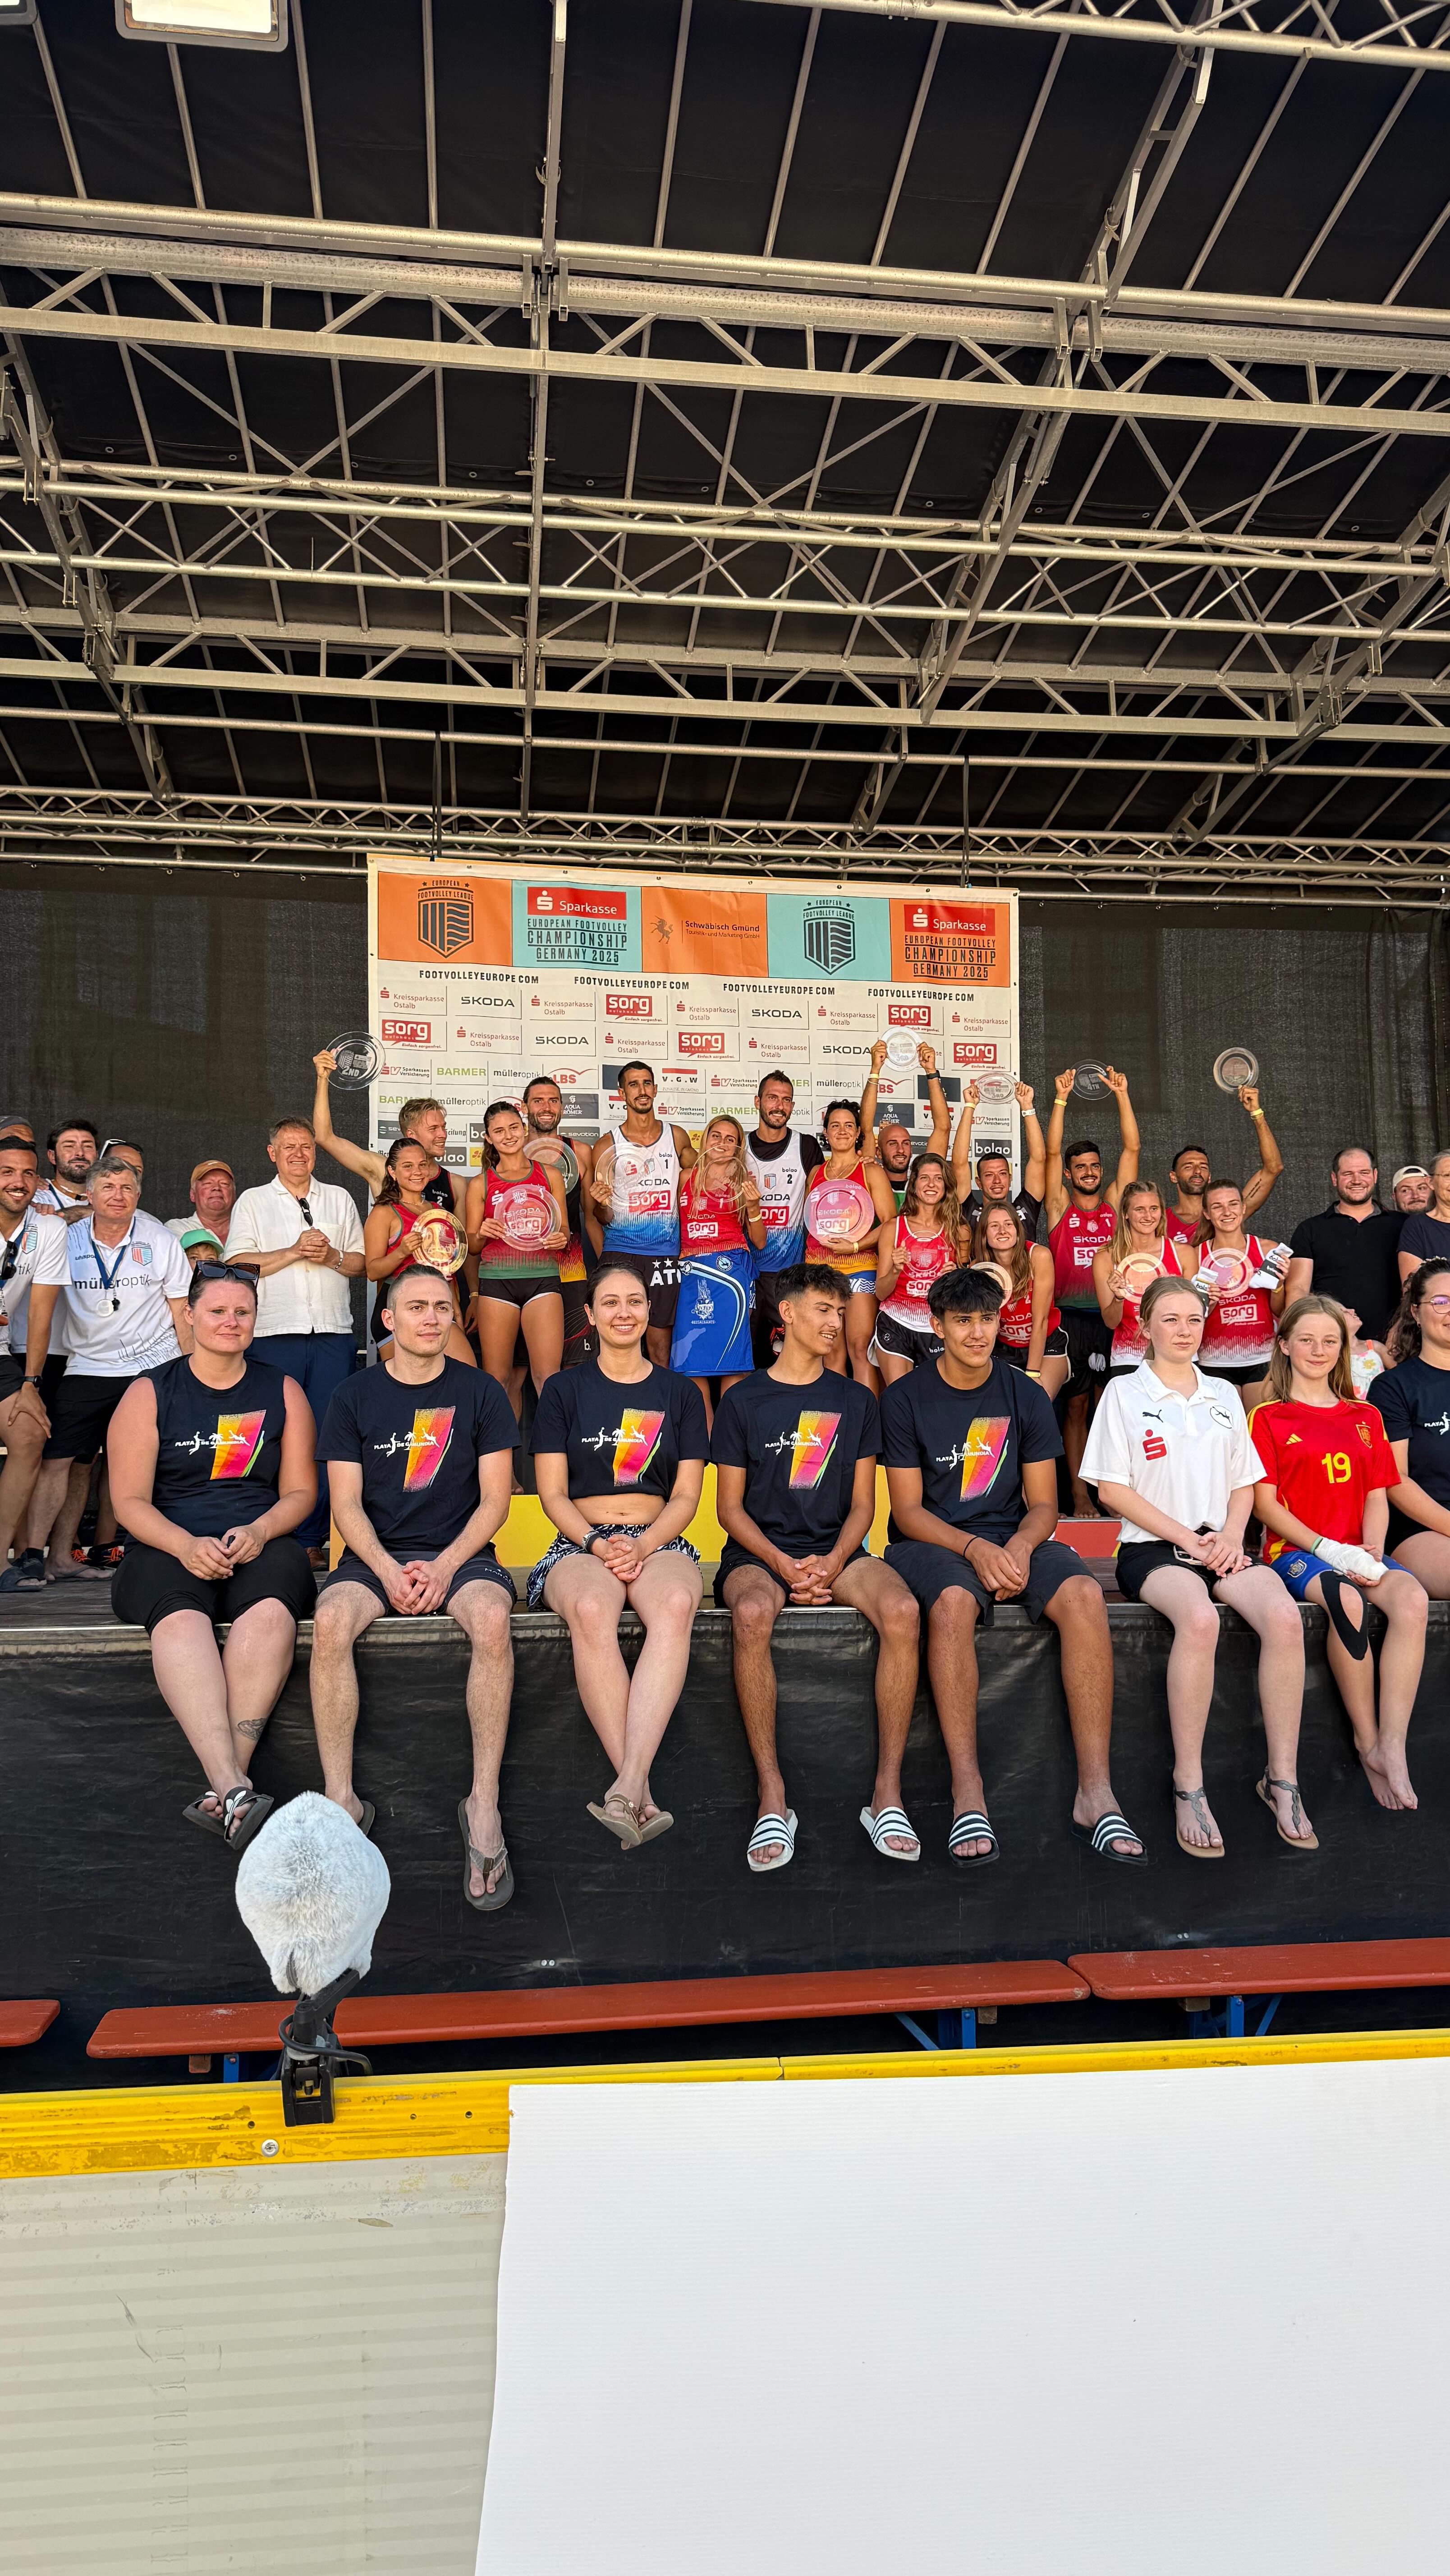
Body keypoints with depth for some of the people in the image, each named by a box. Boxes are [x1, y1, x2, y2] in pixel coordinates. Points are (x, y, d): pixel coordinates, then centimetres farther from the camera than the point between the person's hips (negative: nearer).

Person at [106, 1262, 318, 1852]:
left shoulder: (282, 1392, 15)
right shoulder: (150, 1394, 11)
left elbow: (300, 1492, 12)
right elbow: (129, 1501, 3)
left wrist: (259, 1531, -10)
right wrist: (186, 1545, -16)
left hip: (261, 1545, 1)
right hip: (167, 1549, -1)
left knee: (271, 1609, -37)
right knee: (180, 1619, -38)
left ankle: (221, 1792, -41)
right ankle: (235, 1790, -50)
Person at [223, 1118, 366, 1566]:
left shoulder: (339, 1200, 19)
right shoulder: (253, 1201, 13)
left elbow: (361, 1263, 16)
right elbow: (239, 1263, 1)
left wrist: (331, 1256, -4)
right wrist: (295, 1251, -8)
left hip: (334, 1333, 2)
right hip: (276, 1334, -2)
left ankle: (313, 1539, 1)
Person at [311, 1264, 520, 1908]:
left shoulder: (480, 1391, 7)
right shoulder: (354, 1396, 8)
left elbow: (495, 1498, 3)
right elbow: (346, 1503, 3)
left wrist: (445, 1566, -13)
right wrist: (389, 1571, -14)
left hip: (461, 1553, -1)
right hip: (375, 1554, 1)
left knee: (491, 1620, -34)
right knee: (330, 1622, -32)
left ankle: (484, 1806, -29)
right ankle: (341, 1800, -23)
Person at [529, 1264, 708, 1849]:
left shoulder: (679, 1394, 16)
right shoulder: (564, 1390, 14)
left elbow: (686, 1497, 9)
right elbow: (553, 1494, 7)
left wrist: (643, 1546, -10)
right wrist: (596, 1542, -11)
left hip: (659, 1541, 1)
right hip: (581, 1543, -1)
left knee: (677, 1604, -37)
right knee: (591, 1610, -38)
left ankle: (626, 1788, -45)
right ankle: (642, 1797, -39)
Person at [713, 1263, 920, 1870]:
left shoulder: (855, 1401, 14)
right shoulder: (744, 1400, 7)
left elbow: (862, 1504, 11)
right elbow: (730, 1508, 4)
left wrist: (831, 1563, -9)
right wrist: (783, 1563, -13)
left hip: (837, 1551, 2)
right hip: (758, 1552, -2)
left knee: (903, 1610, -31)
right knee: (752, 1614, -38)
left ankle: (888, 1792, -24)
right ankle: (772, 1797, -29)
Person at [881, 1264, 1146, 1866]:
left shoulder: (1026, 1397, 8)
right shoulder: (905, 1399, 0)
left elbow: (1043, 1504, 7)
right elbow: (908, 1510, -3)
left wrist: (1020, 1546, -15)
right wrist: (973, 1548, -20)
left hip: (1013, 1539, 3)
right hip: (930, 1541, -2)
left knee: (1082, 1594, -29)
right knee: (954, 1602, -38)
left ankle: (1095, 1792, -28)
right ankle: (967, 1793, -33)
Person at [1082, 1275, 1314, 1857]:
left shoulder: (1223, 1395, 19)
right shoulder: (1124, 1392, 5)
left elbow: (1244, 1481, 19)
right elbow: (1112, 1489, -2)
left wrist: (1231, 1535, -2)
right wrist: (1187, 1538, -9)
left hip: (1220, 1545, 4)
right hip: (1151, 1547, -4)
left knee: (1284, 1617, -28)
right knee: (1199, 1618, -37)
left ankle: (1282, 1777, -17)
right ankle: (1188, 1787, -26)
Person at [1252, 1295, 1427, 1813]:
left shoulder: (1365, 1417, 21)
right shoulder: (1269, 1417, 7)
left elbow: (1377, 1497, 14)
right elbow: (1265, 1503, -2)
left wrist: (1372, 1551, -7)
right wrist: (1328, 1550, -13)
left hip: (1357, 1553, 4)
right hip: (1295, 1552, -4)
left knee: (1411, 1598, -30)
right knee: (1347, 1599, -36)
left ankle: (1392, 1746, -33)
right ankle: (1367, 1741, -22)